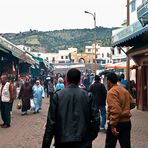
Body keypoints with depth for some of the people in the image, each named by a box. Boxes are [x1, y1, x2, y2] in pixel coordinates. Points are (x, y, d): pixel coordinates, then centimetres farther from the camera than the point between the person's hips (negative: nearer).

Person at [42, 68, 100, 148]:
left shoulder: (58, 96, -5)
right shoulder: (88, 96, -3)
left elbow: (51, 121, -6)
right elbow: (95, 118, -4)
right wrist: (91, 137, 11)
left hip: (63, 141, 0)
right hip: (83, 141, 0)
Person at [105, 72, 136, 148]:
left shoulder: (111, 92, -15)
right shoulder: (124, 90, 10)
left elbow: (115, 110, -25)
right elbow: (132, 104, 19)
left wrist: (113, 125, -24)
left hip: (117, 123, -7)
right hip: (127, 122, 7)